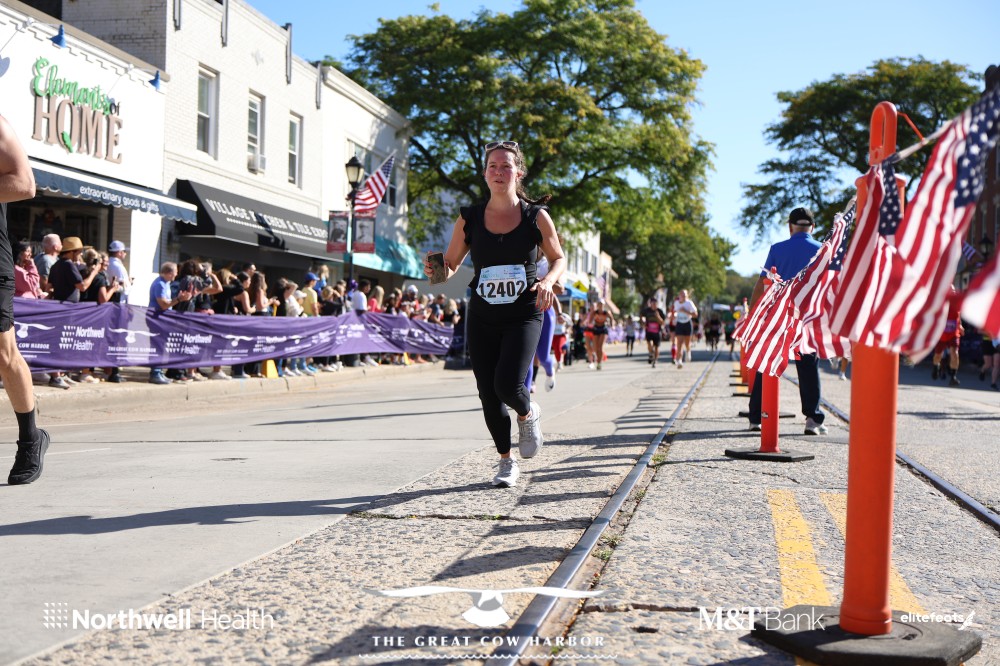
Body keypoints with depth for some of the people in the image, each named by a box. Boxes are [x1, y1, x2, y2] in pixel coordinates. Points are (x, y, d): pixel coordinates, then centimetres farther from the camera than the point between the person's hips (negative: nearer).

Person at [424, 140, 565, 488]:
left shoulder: (536, 216, -3)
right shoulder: (469, 218, 1)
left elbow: (558, 258, 10)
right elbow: (451, 264, 8)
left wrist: (548, 281, -11)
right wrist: (435, 269, -15)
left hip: (524, 316, -2)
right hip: (482, 318, 3)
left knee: (507, 384, -20)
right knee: (488, 395, 5)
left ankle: (528, 414, 17)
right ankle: (506, 462, 27)